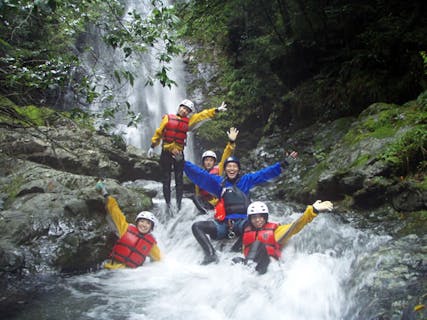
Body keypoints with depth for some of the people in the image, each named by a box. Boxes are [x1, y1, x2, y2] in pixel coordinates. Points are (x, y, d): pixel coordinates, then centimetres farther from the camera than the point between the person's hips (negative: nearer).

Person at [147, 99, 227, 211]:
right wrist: (152, 146, 10)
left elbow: (203, 115, 4)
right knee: (166, 180, 3)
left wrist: (217, 110, -1)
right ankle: (168, 203, 10)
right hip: (166, 153, -1)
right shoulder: (168, 118, 3)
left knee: (179, 180, 3)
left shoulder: (188, 121, 6)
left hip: (179, 154, 1)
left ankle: (179, 204, 8)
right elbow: (159, 132, 9)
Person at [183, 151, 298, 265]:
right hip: (223, 224, 2)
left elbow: (266, 173, 12)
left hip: (242, 222, -2)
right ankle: (210, 255, -25)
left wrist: (285, 163, 7)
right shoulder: (218, 182, 15)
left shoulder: (246, 180, 15)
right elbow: (198, 173, 11)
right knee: (196, 226, -15)